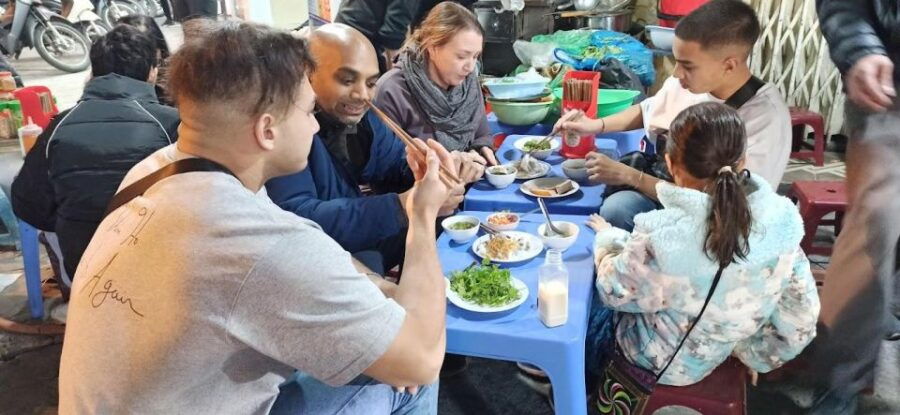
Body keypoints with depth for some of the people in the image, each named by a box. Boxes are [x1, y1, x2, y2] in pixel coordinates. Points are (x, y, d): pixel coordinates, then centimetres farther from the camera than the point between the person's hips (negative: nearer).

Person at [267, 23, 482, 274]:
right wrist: (402, 206, -39)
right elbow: (294, 221, -34)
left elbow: (395, 164, 7)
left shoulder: (357, 113, 0)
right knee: (368, 264, -33)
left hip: (355, 245, 8)